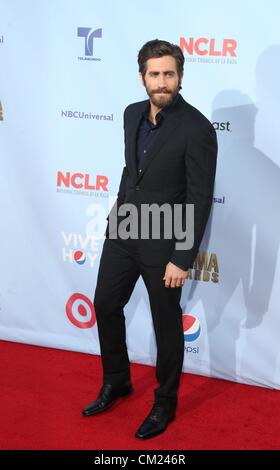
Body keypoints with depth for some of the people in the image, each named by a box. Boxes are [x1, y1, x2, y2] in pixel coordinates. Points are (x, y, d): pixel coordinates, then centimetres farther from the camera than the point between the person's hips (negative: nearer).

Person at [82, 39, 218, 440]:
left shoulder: (197, 128, -19)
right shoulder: (133, 114, 3)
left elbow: (200, 199, -18)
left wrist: (183, 259, -19)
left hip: (163, 241, -6)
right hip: (123, 230, 7)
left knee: (166, 324, 9)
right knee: (106, 305, 16)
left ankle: (165, 403, 29)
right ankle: (116, 382, 39)